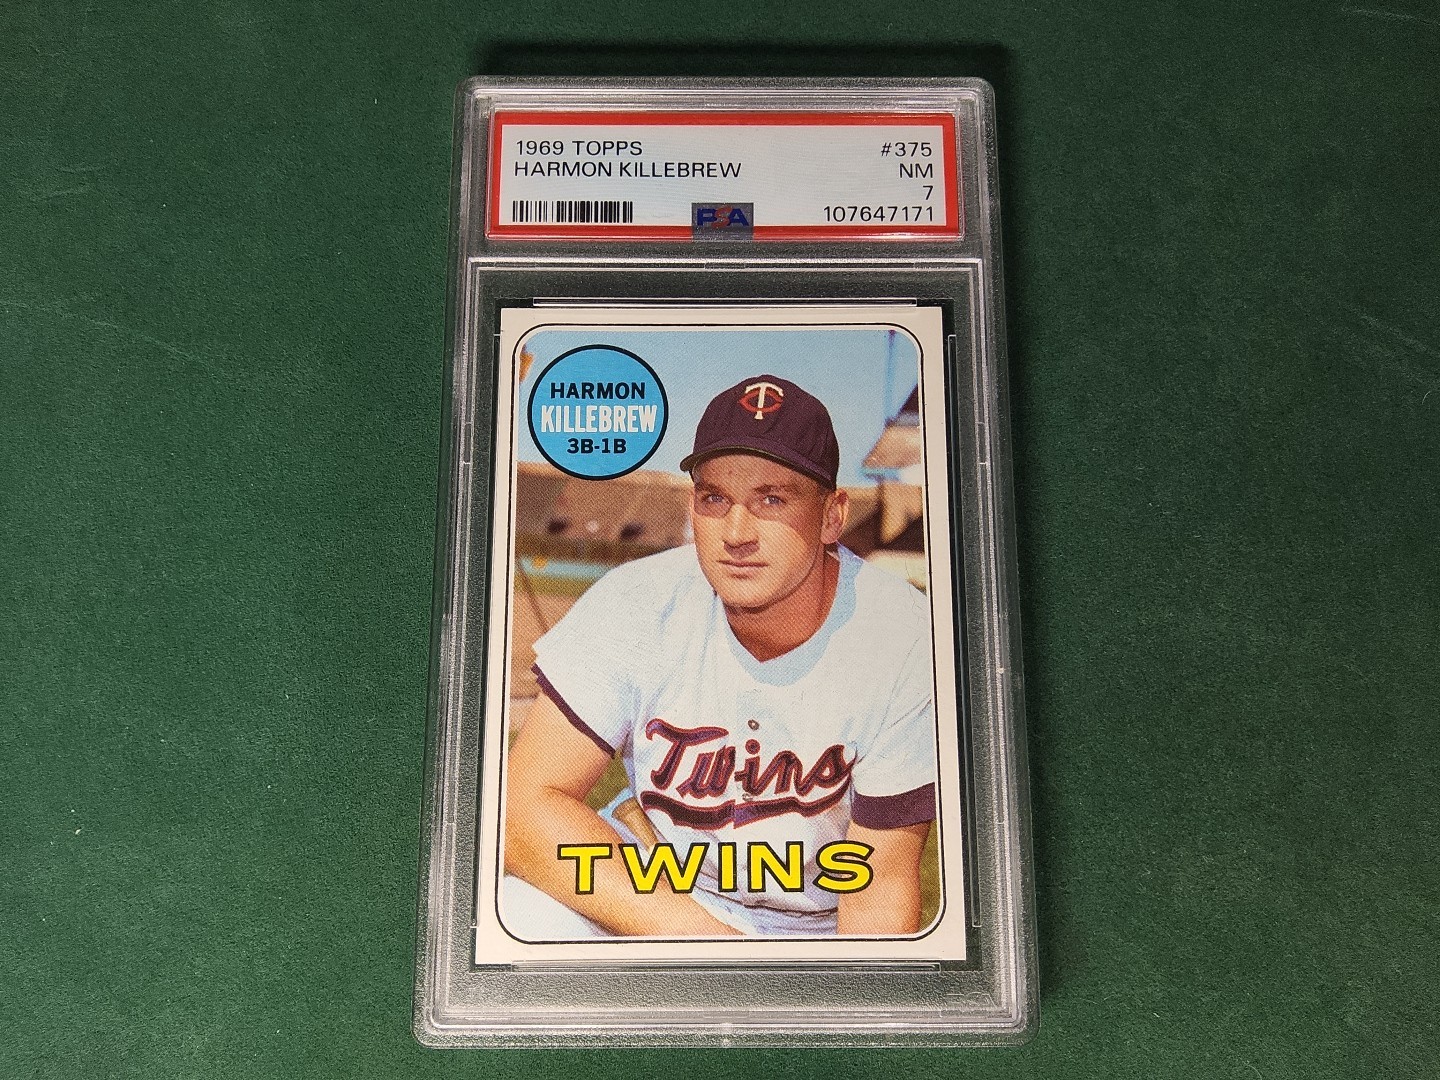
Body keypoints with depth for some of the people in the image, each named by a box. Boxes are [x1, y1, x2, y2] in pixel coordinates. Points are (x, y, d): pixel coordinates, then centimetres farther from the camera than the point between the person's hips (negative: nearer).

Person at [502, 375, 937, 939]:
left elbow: (882, 881, -14)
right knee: (519, 912, -28)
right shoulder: (637, 605, -19)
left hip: (813, 925, 1)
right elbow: (526, 803, -22)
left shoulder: (904, 639, -21)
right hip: (642, 887, 0)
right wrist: (692, 932, -33)